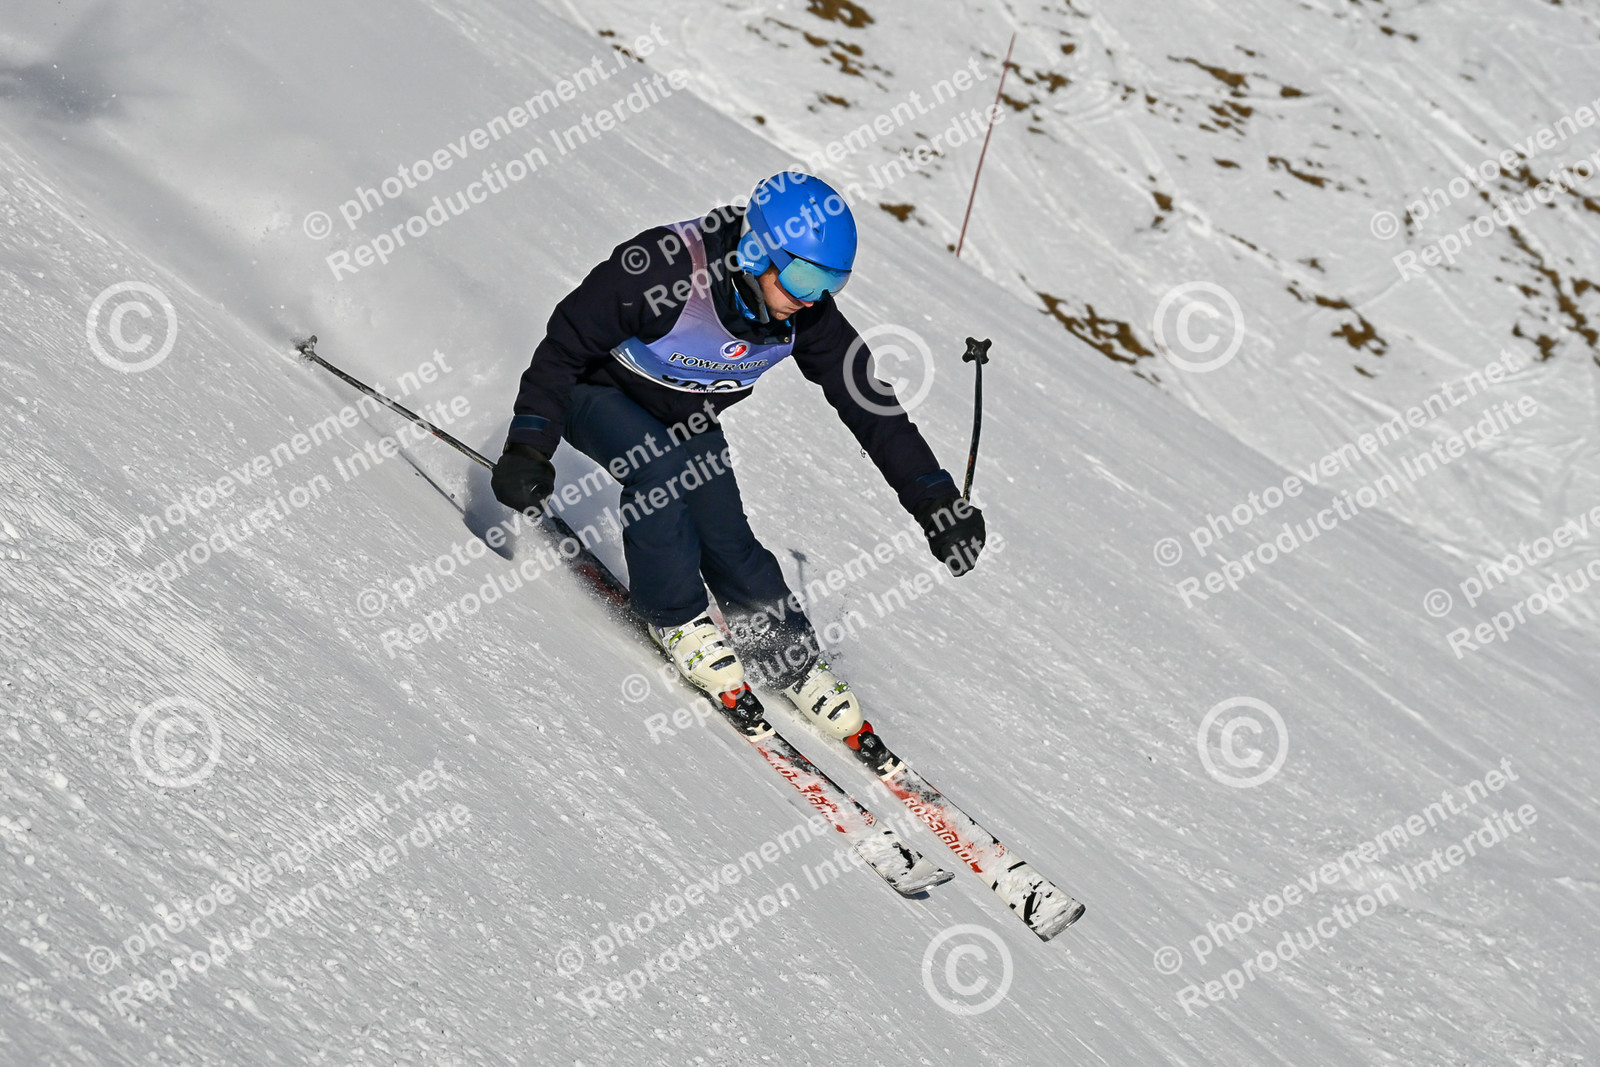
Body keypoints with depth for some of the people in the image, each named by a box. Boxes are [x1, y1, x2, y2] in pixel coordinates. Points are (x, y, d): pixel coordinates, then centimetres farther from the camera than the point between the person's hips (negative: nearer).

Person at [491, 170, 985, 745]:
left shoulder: (807, 314, -20)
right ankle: (676, 618, -11)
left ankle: (789, 656, 14)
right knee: (658, 471, -32)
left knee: (729, 545, -8)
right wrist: (528, 446, -31)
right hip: (599, 394, -4)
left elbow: (870, 402, -12)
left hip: (687, 420, 4)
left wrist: (936, 500, -15)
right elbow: (565, 344, -26)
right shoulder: (665, 268, -36)